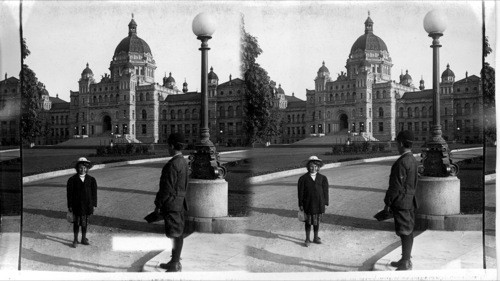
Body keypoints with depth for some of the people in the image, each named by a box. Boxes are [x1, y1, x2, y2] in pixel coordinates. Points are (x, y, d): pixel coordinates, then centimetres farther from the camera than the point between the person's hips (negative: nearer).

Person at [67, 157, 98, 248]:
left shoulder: (91, 179, 1)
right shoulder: (72, 179, -5)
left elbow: (94, 193, 5)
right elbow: (70, 193, -3)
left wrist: (94, 205, 3)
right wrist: (70, 206, -4)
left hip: (87, 205, 2)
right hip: (76, 205, -2)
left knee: (85, 223, 11)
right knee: (76, 223, 6)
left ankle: (84, 239, 26)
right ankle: (75, 240, 18)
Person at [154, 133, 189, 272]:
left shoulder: (172, 164, -19)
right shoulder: (183, 162, 10)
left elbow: (167, 187, -20)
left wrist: (158, 204, -12)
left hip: (172, 203, -10)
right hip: (180, 202, 10)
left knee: (176, 234, -4)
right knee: (178, 234, 16)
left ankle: (175, 266, 1)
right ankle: (175, 262, 28)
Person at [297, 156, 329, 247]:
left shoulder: (322, 178, 3)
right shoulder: (303, 178, -3)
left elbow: (325, 191, 6)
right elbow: (301, 192, -2)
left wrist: (325, 203, 2)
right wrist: (301, 204, -4)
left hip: (319, 204, 2)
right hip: (308, 204, -2)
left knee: (317, 221, 11)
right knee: (308, 221, 5)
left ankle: (316, 238, 27)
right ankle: (307, 239, 18)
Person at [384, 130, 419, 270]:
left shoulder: (402, 162, -20)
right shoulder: (413, 160, 11)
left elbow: (396, 186, -19)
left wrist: (388, 202, -12)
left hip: (401, 202, -10)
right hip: (410, 201, 10)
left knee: (405, 232, -5)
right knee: (408, 232, 16)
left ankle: (406, 264, 1)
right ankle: (406, 259, 27)